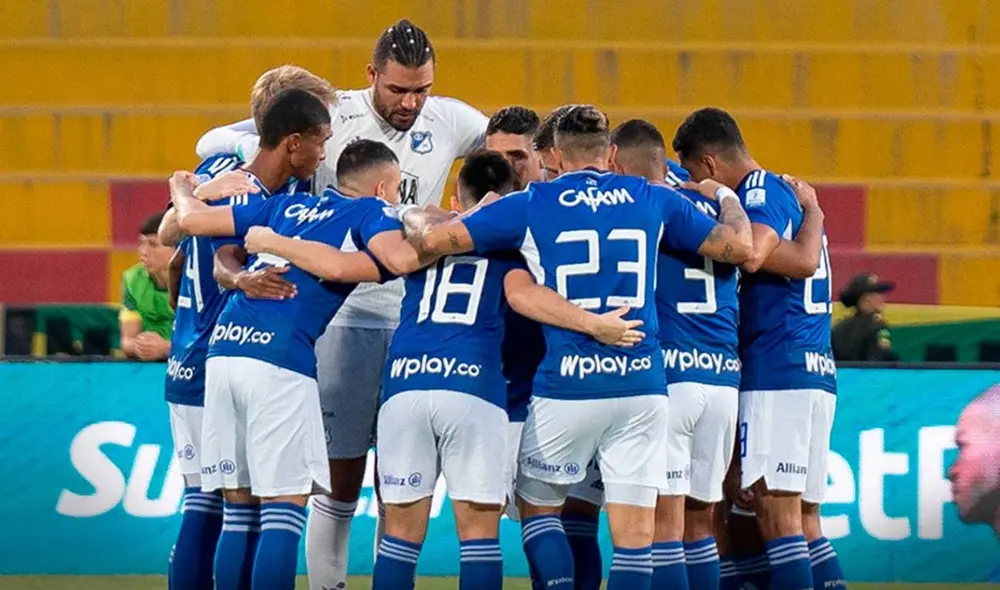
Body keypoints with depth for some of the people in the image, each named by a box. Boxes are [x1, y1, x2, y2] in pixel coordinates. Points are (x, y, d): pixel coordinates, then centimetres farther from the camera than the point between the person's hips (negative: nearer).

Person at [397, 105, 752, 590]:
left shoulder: (531, 205, 2)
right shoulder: (653, 200, 8)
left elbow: (434, 240, 0)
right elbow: (738, 247, 15)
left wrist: (411, 216, 23)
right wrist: (727, 198, 36)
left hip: (564, 386, -1)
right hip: (641, 385, 1)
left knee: (537, 505, 18)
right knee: (633, 529, 2)